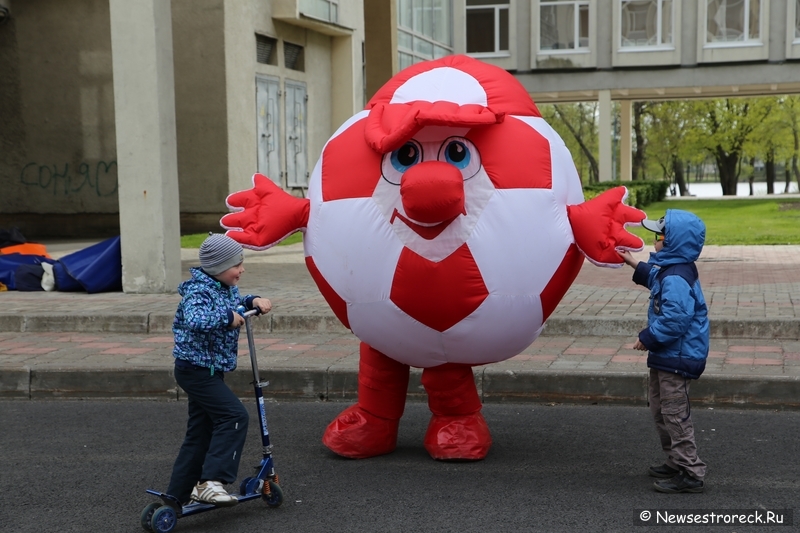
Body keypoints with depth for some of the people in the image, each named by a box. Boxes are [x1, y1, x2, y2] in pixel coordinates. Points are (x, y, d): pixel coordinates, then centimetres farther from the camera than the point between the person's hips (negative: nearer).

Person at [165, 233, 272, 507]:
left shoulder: (226, 288, 9)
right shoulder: (199, 291, -19)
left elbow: (235, 304, 30)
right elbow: (195, 320, -39)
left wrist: (254, 301, 10)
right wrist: (228, 317, -32)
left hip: (209, 371, 10)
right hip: (196, 369, -10)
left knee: (201, 432, 13)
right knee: (235, 416, -18)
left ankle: (179, 494, 22)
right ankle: (211, 482, -19)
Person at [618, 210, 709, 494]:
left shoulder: (676, 279, -26)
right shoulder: (669, 269, 8)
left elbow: (674, 320, -31)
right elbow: (654, 278, 33)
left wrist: (647, 338, -21)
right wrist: (634, 263, 33)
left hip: (677, 358, -11)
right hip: (667, 355, 11)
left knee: (675, 414, -5)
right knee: (661, 410, 20)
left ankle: (691, 473, 3)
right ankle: (676, 463, 32)